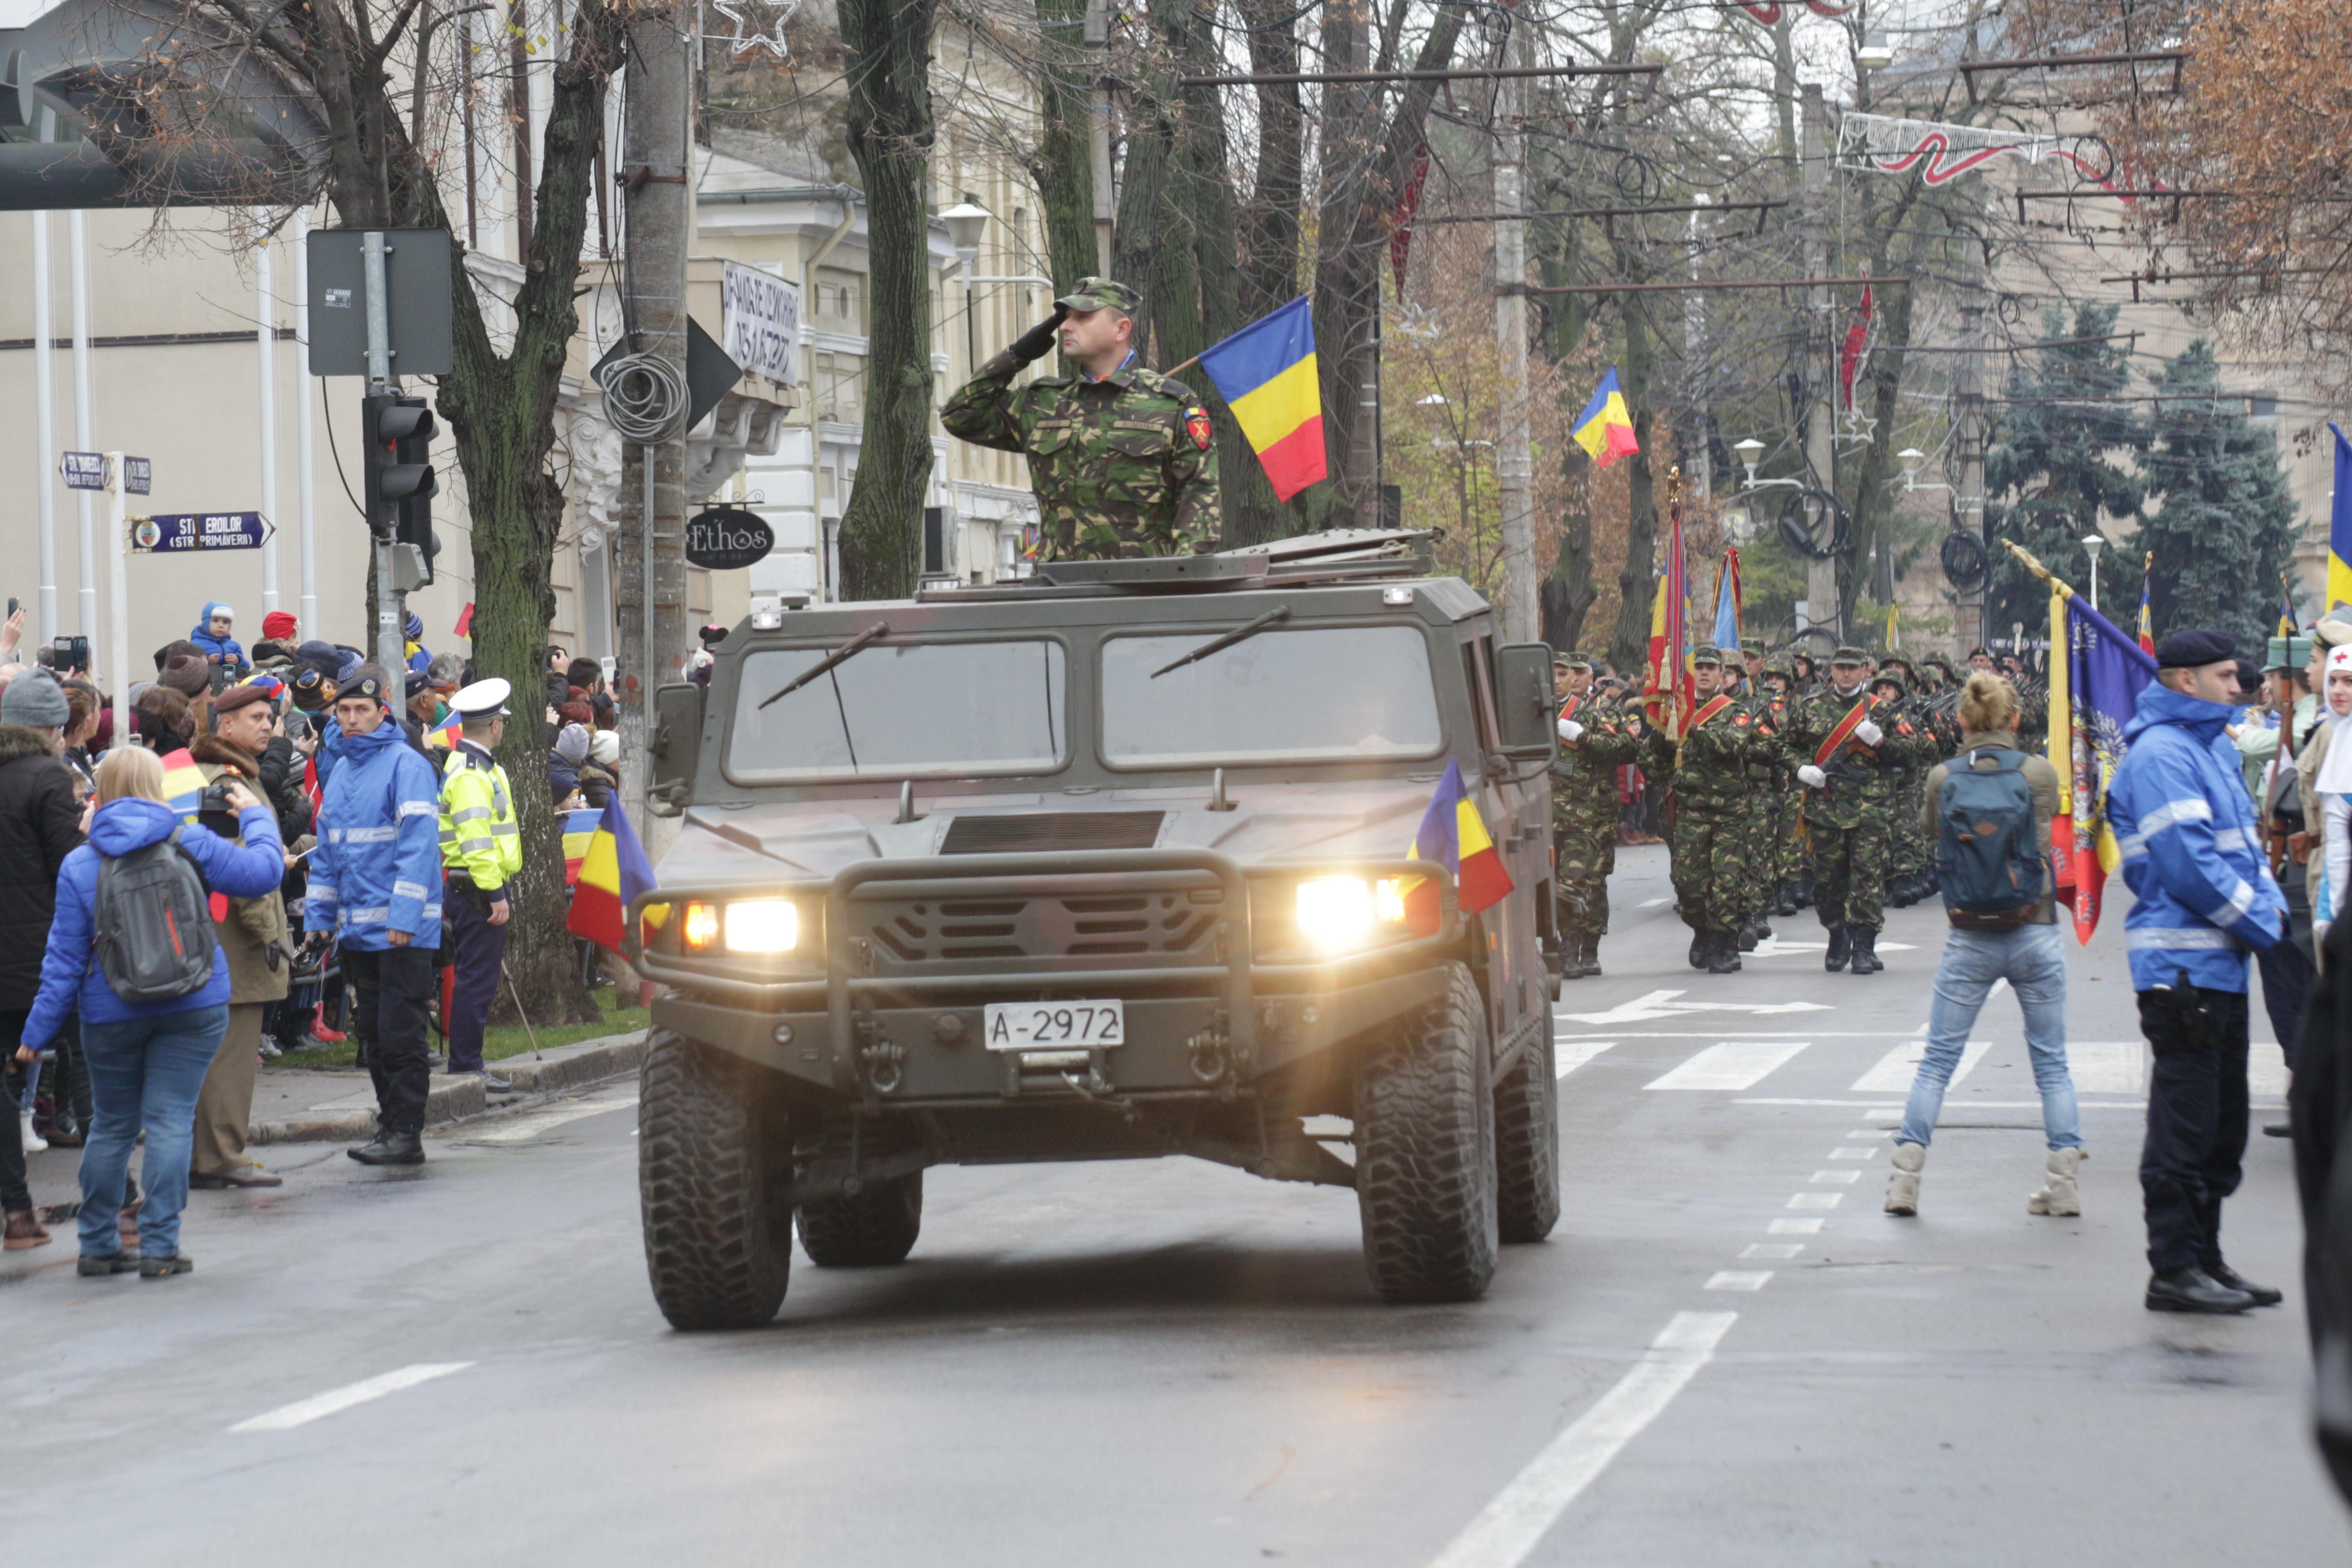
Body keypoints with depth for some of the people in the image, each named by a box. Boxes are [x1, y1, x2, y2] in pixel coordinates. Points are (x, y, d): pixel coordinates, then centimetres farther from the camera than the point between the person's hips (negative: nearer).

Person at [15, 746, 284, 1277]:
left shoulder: (79, 865, -4)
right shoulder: (191, 844, -6)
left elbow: (65, 958, -3)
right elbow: (263, 872, -1)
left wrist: (38, 1031, 4)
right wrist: (256, 816, 17)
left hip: (112, 1013, 1)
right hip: (194, 1008, -1)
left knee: (112, 1124, 14)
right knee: (170, 1121, -1)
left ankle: (98, 1246, 20)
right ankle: (160, 1248, -4)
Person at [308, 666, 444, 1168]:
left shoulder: (406, 765, -9)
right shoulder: (341, 772, 15)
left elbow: (419, 844, -16)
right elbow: (327, 852, 21)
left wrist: (405, 917, -22)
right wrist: (317, 916, 14)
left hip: (402, 931, -8)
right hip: (356, 928, 8)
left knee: (400, 1032, -6)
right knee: (374, 1032, 11)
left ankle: (406, 1131, -2)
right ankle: (390, 1122, 19)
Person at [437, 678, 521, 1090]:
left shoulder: (473, 766, 18)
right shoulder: (471, 774, -16)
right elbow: (475, 841, -23)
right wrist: (494, 894, -24)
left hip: (475, 892, 11)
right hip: (477, 891, -11)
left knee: (476, 979, 14)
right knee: (477, 981, -7)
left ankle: (467, 1062, 19)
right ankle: (466, 1066, -4)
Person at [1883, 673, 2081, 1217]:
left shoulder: (1941, 779, -4)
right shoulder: (2039, 774, -7)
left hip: (1969, 941, 1)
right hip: (2035, 934, -1)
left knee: (1938, 1061, 8)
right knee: (2051, 1062, 9)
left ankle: (1904, 1178, 6)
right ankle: (2063, 1181, 6)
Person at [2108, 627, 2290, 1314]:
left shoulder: (2208, 748, 17)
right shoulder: (2159, 755, -15)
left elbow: (2242, 844, 21)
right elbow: (2189, 864, -21)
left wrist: (2270, 903, 3)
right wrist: (2260, 921, -14)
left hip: (2220, 962, 10)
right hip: (2183, 966, -10)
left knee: (2221, 1123, 15)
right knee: (2185, 1125, -6)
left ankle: (2203, 1259, 22)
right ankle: (2174, 1269, -1)